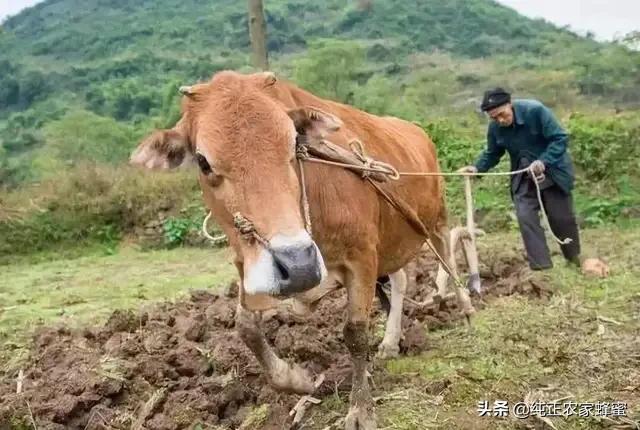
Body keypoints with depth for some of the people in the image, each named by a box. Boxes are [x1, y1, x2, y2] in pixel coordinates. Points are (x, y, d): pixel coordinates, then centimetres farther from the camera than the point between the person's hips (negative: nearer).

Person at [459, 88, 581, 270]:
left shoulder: (535, 110, -25)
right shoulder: (495, 128, -11)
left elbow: (560, 138, -22)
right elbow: (492, 154, 4)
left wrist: (543, 162, -35)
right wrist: (477, 168, -16)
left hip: (552, 171, -3)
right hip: (523, 178, 3)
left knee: (562, 218, 9)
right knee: (526, 218, -11)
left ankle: (574, 260, 34)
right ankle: (541, 267, -3)